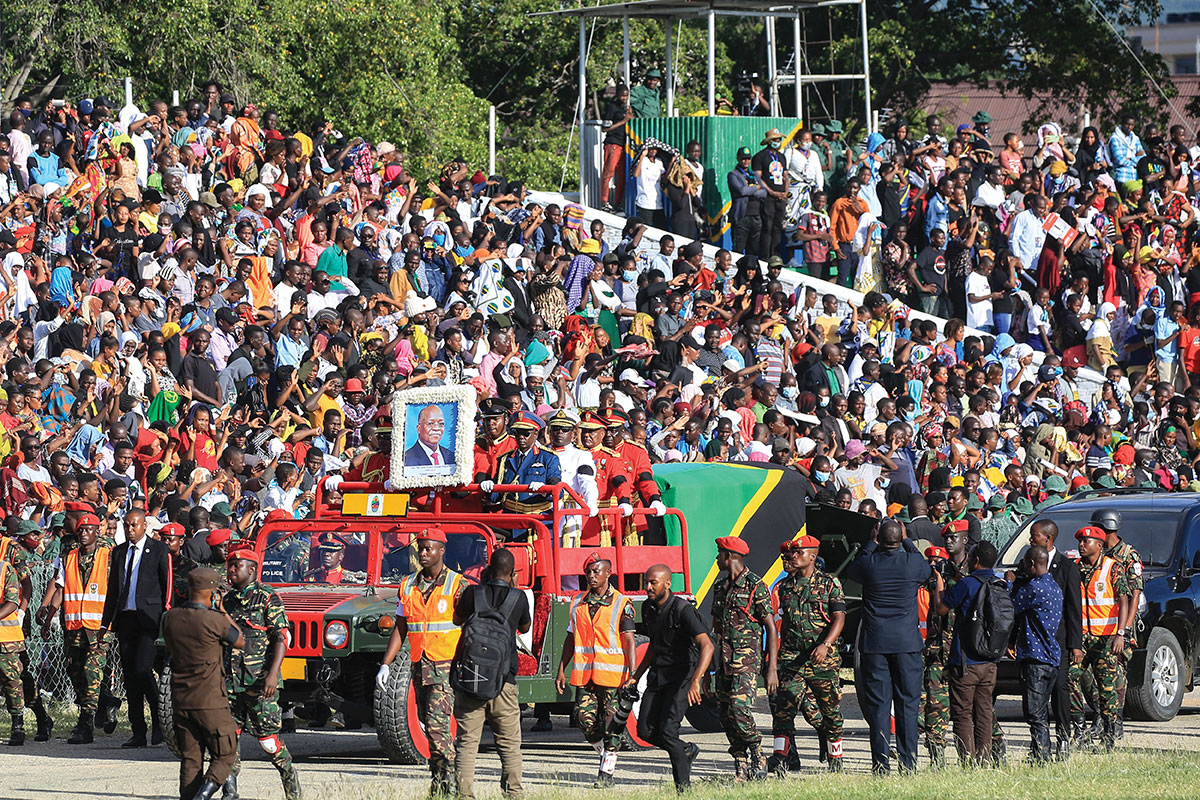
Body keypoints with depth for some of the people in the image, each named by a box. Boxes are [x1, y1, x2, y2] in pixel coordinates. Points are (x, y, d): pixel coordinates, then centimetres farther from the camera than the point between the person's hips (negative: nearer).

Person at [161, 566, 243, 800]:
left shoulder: (169, 618, 0)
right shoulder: (214, 620, -15)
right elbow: (240, 642, 1)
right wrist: (221, 611, 9)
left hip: (180, 701, 5)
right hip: (210, 702, -5)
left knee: (190, 760, 12)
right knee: (225, 756, 6)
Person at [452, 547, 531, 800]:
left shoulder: (473, 594, -2)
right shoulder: (518, 598, -2)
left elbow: (457, 620, 18)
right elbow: (525, 627, 17)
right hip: (503, 681, 0)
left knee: (466, 742, 3)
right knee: (509, 744, 9)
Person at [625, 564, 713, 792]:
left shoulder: (683, 610, -20)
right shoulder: (648, 607, 5)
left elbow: (707, 646, -30)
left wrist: (695, 681, -43)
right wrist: (636, 677, 19)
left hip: (683, 674, -8)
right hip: (658, 674, 8)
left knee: (667, 730, -18)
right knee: (645, 730, 0)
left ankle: (684, 787, -8)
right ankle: (687, 750, 25)